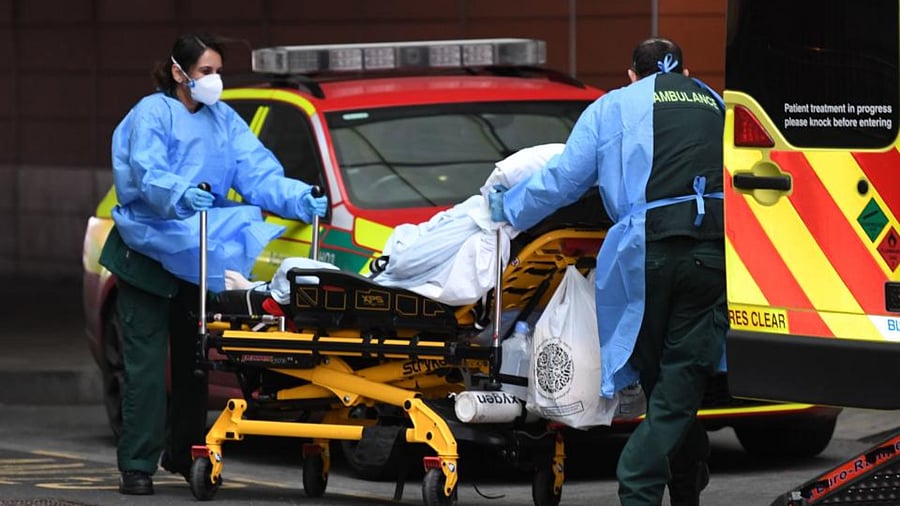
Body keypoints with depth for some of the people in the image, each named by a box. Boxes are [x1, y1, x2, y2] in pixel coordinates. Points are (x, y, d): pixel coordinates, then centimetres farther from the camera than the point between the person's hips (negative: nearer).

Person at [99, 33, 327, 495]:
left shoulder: (224, 120, 9)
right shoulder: (152, 114, -10)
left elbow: (257, 172, -2)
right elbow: (147, 174, -25)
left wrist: (299, 199, -19)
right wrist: (179, 195, -46)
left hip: (196, 257, 6)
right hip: (147, 253, -6)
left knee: (193, 361, 13)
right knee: (146, 364, -8)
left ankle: (183, 453, 26)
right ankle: (137, 466, -7)